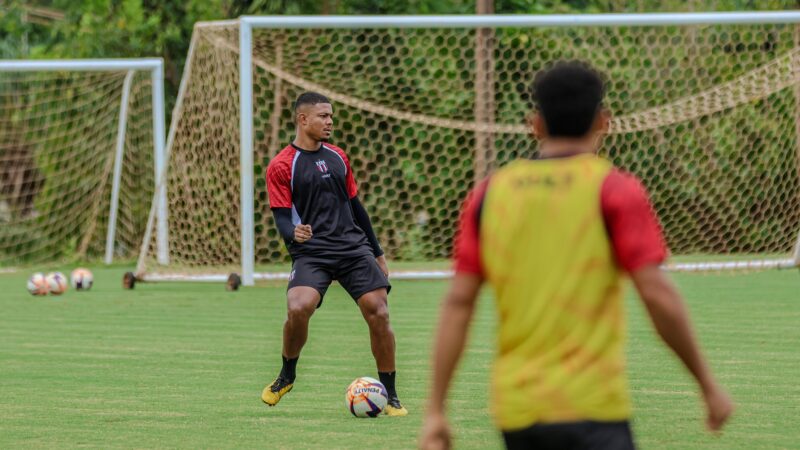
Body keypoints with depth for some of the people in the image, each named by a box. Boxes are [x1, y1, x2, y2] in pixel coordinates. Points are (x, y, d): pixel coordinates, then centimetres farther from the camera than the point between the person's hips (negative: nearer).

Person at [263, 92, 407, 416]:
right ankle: (287, 376, 1)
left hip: (354, 246, 4)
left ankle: (390, 397, 3)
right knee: (298, 308, -28)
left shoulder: (337, 157, 15)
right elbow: (281, 218, -4)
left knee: (379, 313, -10)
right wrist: (293, 234, -28)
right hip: (311, 252, -4)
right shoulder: (281, 166, -1)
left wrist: (377, 253, 23)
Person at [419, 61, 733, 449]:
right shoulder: (615, 190, -4)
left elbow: (458, 303, 4)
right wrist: (708, 385, 1)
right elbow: (658, 296, -9)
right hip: (590, 411, -5)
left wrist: (435, 411, 5)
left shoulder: (489, 194, 7)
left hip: (515, 414, 5)